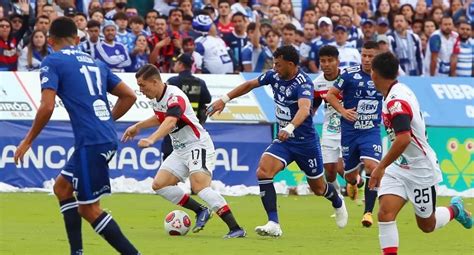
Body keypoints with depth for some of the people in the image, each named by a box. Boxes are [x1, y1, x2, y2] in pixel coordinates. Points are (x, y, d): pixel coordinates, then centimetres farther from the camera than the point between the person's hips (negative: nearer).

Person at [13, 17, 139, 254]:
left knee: (89, 209, 1)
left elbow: (47, 107, -12)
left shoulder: (52, 62, -2)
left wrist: (27, 141, -1)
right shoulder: (95, 63, 18)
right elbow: (129, 96, 18)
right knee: (62, 187, 22)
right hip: (107, 139, 8)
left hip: (90, 142, -8)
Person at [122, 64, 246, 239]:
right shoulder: (155, 98, 5)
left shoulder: (175, 97, -24)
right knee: (159, 185, -1)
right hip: (180, 150, 10)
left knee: (199, 186, -28)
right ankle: (200, 211, 9)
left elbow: (170, 121, -44)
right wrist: (138, 126, 28)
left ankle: (235, 228, -29)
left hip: (198, 145, -10)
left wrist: (151, 139, -59)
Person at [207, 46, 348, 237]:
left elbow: (304, 109, -44)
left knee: (318, 188, 13)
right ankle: (273, 225, -20)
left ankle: (337, 202, 50)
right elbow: (250, 85, 11)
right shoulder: (274, 76, -5)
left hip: (306, 141, -5)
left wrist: (290, 128, -61)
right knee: (263, 173, -21)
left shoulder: (303, 83, -26)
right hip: (284, 139, 5)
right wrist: (224, 100, 9)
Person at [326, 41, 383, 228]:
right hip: (350, 130, 0)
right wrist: (343, 111, -16)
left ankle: (368, 212, -16)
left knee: (372, 166, -23)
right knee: (349, 175, 7)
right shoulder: (350, 74, -7)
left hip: (371, 130, 0)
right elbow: (330, 95, -2)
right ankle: (354, 182, 48)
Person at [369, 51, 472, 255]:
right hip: (399, 167, 8)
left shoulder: (396, 99, -26)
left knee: (427, 225, 10)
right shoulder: (399, 91, 3)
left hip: (420, 170, -8)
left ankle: (455, 210, 38)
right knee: (385, 213, -11)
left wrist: (381, 167, -30)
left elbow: (403, 139, -36)